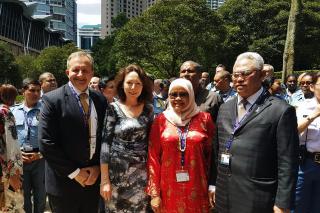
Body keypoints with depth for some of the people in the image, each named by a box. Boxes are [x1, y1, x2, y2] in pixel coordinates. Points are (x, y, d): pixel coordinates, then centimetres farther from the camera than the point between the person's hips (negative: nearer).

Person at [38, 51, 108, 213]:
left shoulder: (100, 100, 3)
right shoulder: (52, 100, -10)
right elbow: (46, 143, -15)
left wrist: (98, 167, -3)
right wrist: (75, 172, -13)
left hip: (94, 179, 4)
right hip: (64, 183, -4)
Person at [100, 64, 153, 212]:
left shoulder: (148, 109, 2)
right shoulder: (114, 108, -7)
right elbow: (105, 143, -8)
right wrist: (104, 179, -11)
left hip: (141, 174, 3)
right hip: (117, 171, -2)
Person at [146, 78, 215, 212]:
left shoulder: (204, 119, -1)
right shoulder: (161, 120, -1)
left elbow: (211, 154, 3)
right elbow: (153, 157, -1)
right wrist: (154, 193, -3)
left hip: (196, 189, 0)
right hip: (169, 189, 0)